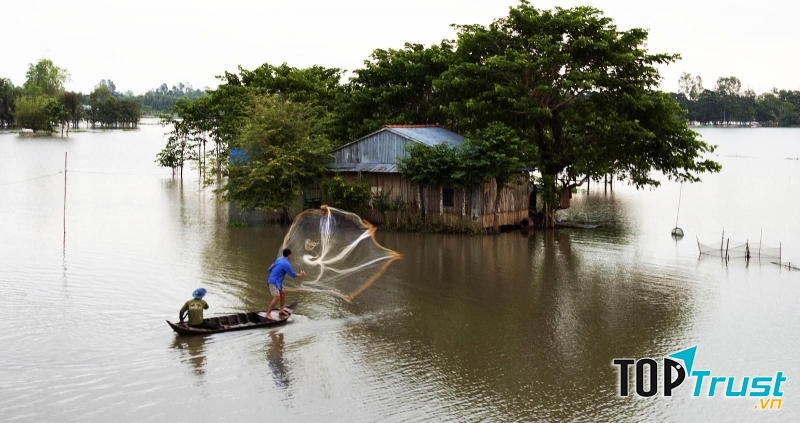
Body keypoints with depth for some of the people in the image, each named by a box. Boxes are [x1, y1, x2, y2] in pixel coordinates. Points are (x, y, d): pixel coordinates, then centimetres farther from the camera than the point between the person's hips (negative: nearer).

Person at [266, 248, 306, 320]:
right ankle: (268, 314, -12)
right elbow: (293, 275, -13)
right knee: (276, 298, -15)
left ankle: (281, 310, 32)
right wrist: (301, 275, 4)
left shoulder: (280, 260, 7)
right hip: (274, 282, -10)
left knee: (283, 294, 20)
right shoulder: (286, 264, -21)